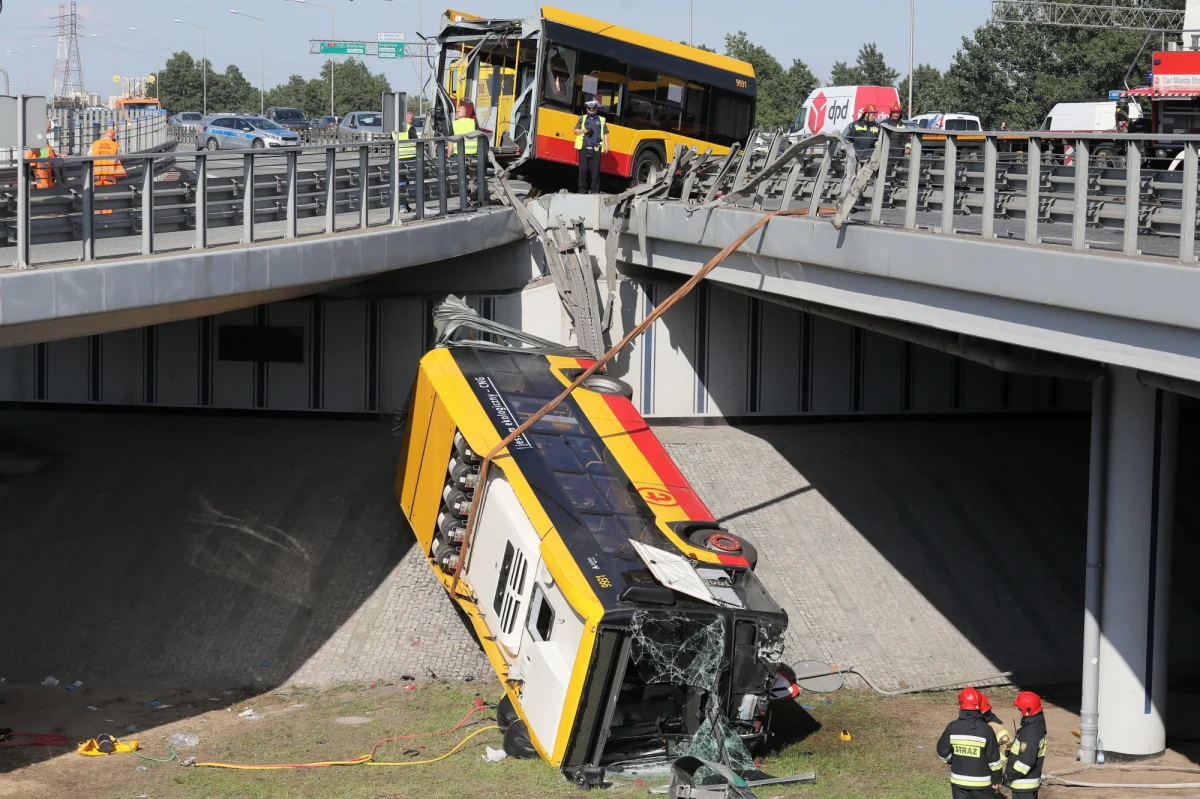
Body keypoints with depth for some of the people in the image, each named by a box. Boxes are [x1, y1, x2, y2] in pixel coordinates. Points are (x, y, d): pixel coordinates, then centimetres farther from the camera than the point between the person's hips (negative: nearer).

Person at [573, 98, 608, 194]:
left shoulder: (601, 120, 13)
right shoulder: (582, 119, 15)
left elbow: (605, 134, 11)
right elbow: (576, 131, 12)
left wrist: (606, 146, -1)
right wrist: (584, 130, -8)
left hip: (596, 149, 0)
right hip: (584, 147, 0)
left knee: (595, 170, -5)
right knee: (583, 169, -2)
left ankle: (594, 190, 0)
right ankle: (583, 189, 3)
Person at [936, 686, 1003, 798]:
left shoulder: (952, 728, -9)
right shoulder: (986, 730, -14)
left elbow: (943, 752, -1)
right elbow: (993, 758, -9)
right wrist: (996, 779, 4)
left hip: (958, 781, 2)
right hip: (981, 781, -2)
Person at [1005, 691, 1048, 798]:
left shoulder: (1030, 732, -26)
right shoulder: (1037, 724, 6)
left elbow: (1026, 760, -28)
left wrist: (1010, 775, -19)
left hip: (1024, 783, -10)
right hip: (1032, 779, 10)